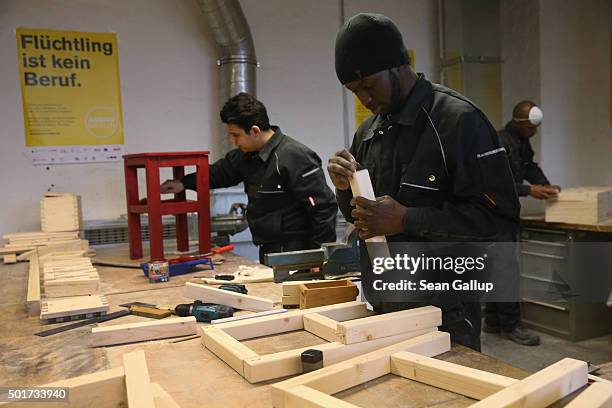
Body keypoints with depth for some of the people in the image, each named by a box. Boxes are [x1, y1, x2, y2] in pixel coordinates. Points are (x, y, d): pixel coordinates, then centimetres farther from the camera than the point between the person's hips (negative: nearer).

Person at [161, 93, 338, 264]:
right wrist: (184, 183, 12)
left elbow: (324, 207, -20)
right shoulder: (246, 155, 7)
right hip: (267, 252, 8)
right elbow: (221, 171, 25)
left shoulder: (296, 157, -19)